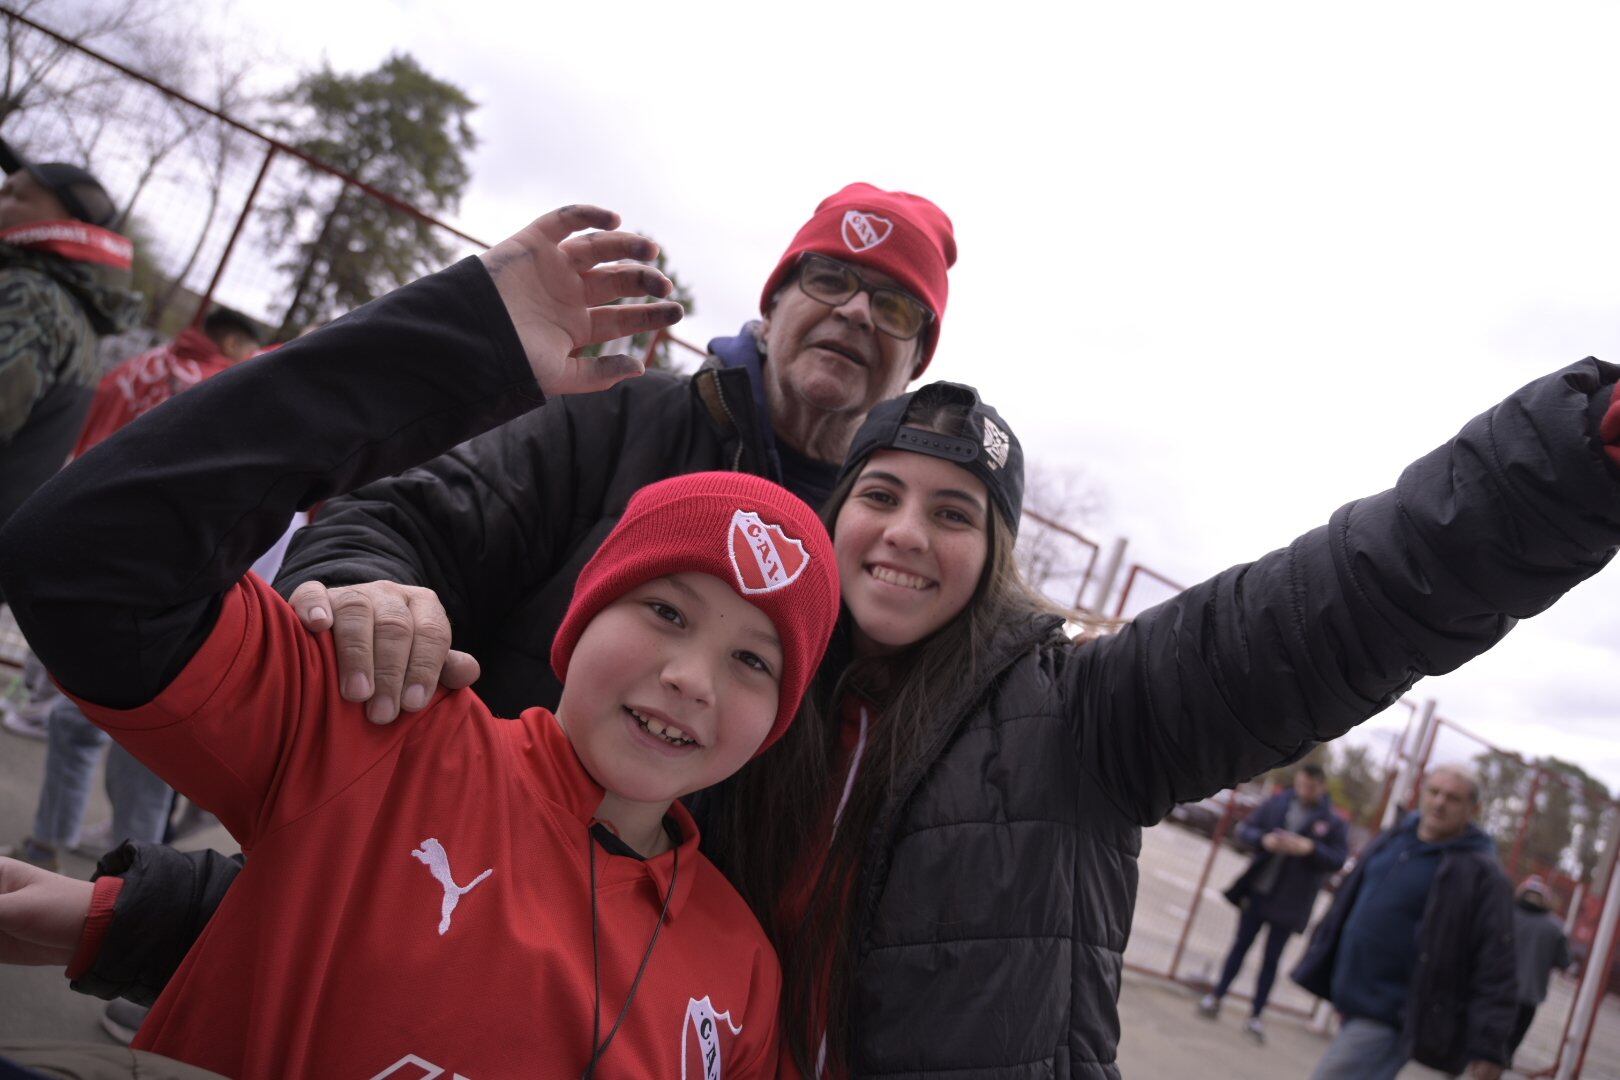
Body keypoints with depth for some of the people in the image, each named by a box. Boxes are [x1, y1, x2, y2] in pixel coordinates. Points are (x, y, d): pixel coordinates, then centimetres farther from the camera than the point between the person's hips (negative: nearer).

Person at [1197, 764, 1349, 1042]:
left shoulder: (1333, 823, -5)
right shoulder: (1277, 803, 1)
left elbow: (1338, 860, -10)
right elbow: (1245, 828, 3)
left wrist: (1309, 848, -25)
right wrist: (1264, 839, -17)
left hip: (1288, 902, -2)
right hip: (1258, 891, 2)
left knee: (1271, 959, 6)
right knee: (1240, 946, 11)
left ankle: (1255, 1016, 14)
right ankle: (1216, 997, 20)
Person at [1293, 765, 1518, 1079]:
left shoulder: (1480, 874, -11)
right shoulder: (1391, 842, 10)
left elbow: (1495, 967, -13)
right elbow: (1344, 906, 20)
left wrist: (1488, 1046, -16)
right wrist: (1318, 973, 22)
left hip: (1393, 1018, -7)